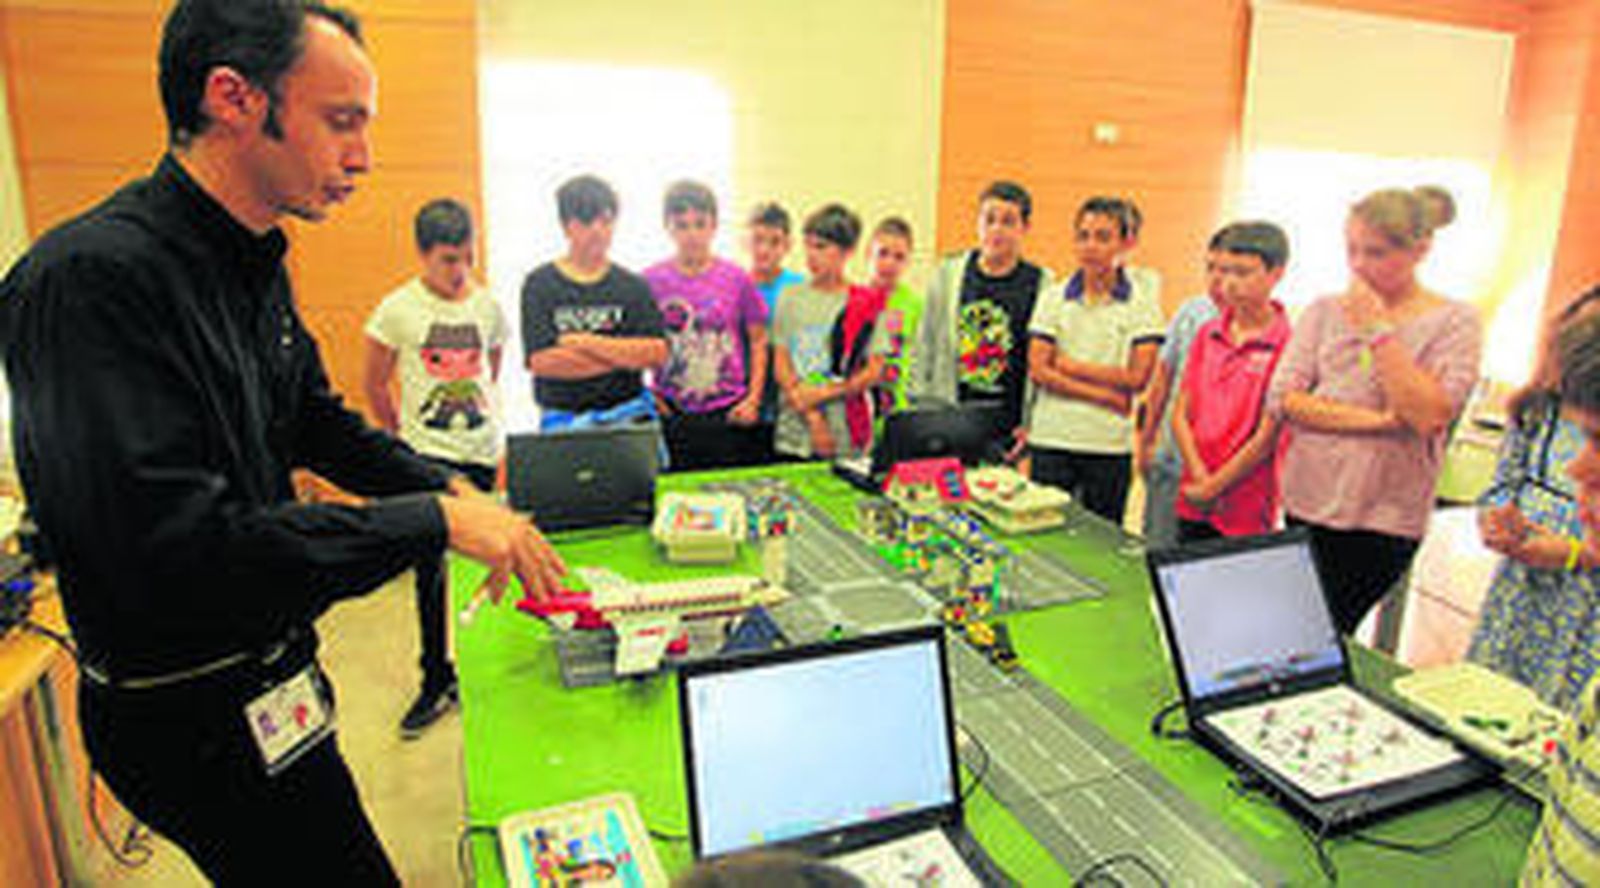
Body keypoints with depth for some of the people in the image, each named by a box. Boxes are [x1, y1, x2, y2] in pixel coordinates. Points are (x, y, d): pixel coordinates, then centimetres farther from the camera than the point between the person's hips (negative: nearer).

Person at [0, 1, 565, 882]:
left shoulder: (253, 271, 3)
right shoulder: (95, 276, -27)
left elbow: (321, 423, 11)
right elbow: (178, 550, -33)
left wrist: (459, 493, -4)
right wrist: (437, 521, -29)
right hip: (195, 713, -8)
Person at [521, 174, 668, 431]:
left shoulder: (633, 286, 6)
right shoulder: (540, 284, 1)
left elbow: (657, 353, -5)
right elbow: (540, 361, -9)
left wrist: (586, 342, -12)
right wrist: (624, 355, -7)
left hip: (628, 419, 1)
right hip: (562, 421, -1)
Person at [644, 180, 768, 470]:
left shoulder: (736, 278, 1)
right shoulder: (650, 281, 0)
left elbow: (758, 340, 7)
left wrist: (754, 397, 0)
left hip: (729, 413, 0)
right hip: (672, 417, 0)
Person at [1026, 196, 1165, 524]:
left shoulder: (1142, 300, 1)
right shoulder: (1054, 299, 4)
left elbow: (1137, 377, -6)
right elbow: (1038, 371, -5)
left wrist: (1071, 365, -7)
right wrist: (1106, 396, -11)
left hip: (1110, 446, -1)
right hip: (1052, 439, 1)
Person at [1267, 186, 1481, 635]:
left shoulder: (1455, 321, -3)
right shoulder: (1324, 311, 4)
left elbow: (1430, 416, -16)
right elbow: (1282, 398, -5)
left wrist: (1379, 329, -16)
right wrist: (1374, 420, -15)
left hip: (1384, 517, -3)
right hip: (1307, 500, 3)